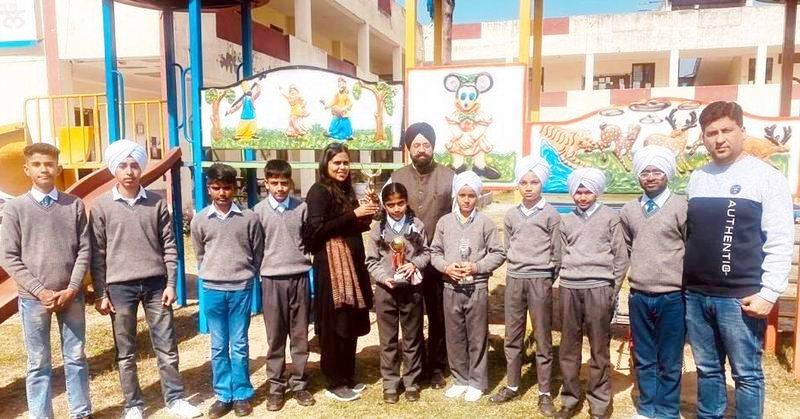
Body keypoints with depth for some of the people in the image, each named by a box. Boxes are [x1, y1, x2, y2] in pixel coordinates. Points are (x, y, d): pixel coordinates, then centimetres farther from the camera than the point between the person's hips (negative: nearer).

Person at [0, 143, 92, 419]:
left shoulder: (75, 205, 2)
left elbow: (84, 250, 1)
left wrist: (71, 289, -8)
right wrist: (40, 291, -11)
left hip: (71, 296, 1)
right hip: (32, 298, -1)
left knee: (76, 357, 11)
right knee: (38, 363, 8)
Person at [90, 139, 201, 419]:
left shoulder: (157, 203, 2)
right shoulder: (101, 206, -1)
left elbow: (169, 246, 3)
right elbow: (97, 253, 0)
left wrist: (171, 284, -2)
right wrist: (100, 294, -2)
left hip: (155, 284, 1)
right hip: (119, 286, -1)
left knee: (166, 347, 7)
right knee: (126, 352, 9)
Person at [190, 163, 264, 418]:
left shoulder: (249, 218, -4)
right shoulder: (200, 220, 0)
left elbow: (258, 254, 5)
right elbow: (200, 255, 12)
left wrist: (244, 276, 6)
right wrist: (211, 276, 9)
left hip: (241, 288, -1)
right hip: (212, 290, 2)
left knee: (239, 345, 6)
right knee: (218, 346, 10)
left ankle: (242, 395, 18)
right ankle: (223, 396, 21)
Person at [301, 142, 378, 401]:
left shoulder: (346, 191, 15)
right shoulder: (319, 191, -7)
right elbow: (317, 229, -18)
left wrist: (367, 217, 1)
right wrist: (353, 215, -17)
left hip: (352, 262, 7)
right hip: (331, 265, -7)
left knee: (351, 322, 12)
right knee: (334, 325, 1)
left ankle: (348, 377, 25)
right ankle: (335, 383, 14)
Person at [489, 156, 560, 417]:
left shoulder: (551, 214, -5)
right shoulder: (511, 215, 7)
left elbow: (557, 253, -3)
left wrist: (546, 278, 0)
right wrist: (518, 269, 8)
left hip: (540, 281, -4)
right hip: (514, 279, 4)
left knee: (543, 339, 4)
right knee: (512, 336, 12)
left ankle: (545, 393, 15)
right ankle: (512, 386, 25)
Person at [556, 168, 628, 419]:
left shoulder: (610, 217, 5)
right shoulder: (566, 221, 13)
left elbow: (621, 257, 4)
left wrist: (612, 290, 1)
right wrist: (568, 281, 9)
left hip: (598, 288, -3)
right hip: (569, 288, 3)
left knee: (599, 349, 3)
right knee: (568, 347, 8)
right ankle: (570, 399, 21)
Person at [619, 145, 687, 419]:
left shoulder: (682, 207, -8)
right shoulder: (628, 211, 6)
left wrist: (686, 282, 1)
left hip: (672, 297, -4)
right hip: (638, 296, 4)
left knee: (669, 362, 9)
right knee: (644, 359, 15)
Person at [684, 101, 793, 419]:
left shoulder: (766, 177, -5)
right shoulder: (697, 179, 10)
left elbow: (780, 242, -9)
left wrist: (769, 293, -14)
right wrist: (684, 283, 11)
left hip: (740, 298, -4)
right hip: (695, 295, 5)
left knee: (746, 374, 6)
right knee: (707, 370, 15)